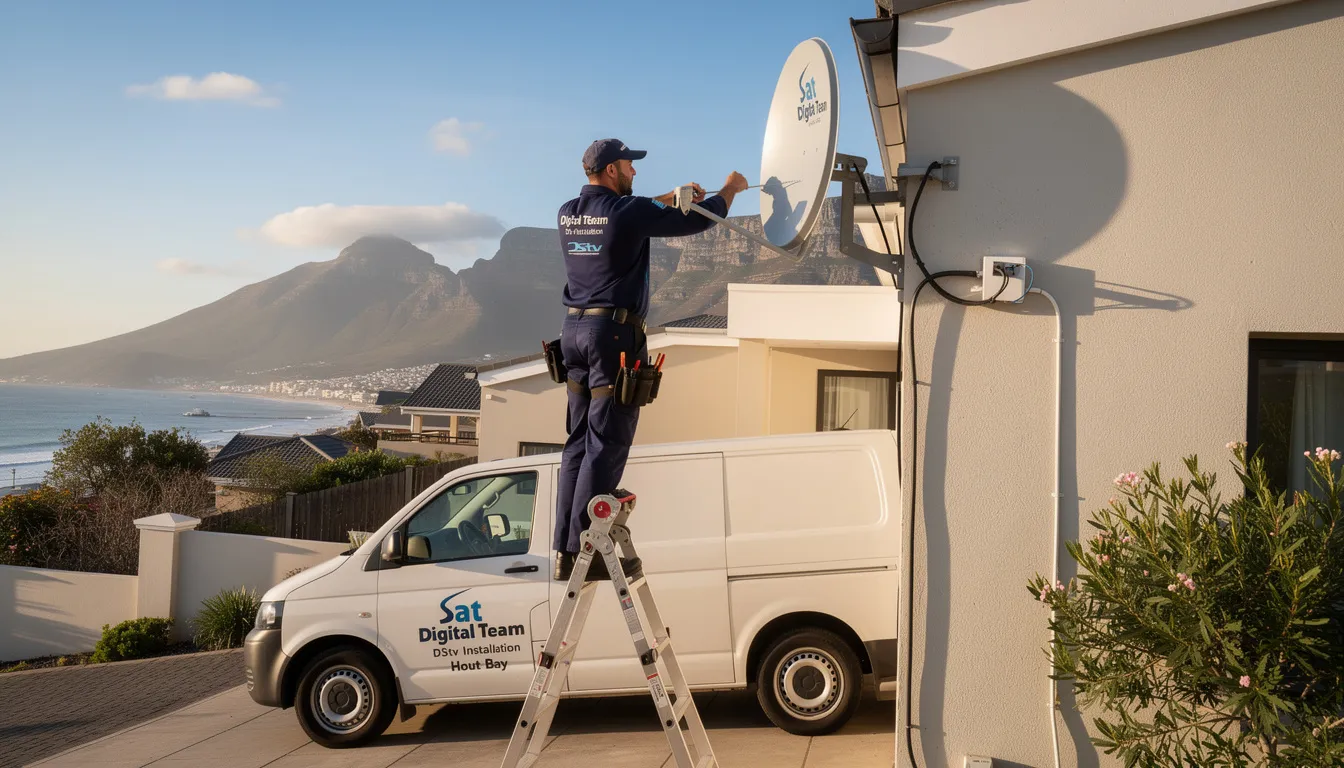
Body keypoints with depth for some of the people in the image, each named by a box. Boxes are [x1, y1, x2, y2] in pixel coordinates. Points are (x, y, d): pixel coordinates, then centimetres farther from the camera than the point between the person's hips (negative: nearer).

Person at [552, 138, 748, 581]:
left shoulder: (568, 214, 11)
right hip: (615, 333, -8)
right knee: (606, 445, -5)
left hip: (575, 330, 8)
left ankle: (565, 552, 13)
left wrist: (672, 198, 30)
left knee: (579, 442, 11)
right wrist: (730, 189, 13)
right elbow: (697, 222, -5)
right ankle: (584, 552, -5)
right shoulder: (627, 211, -11)